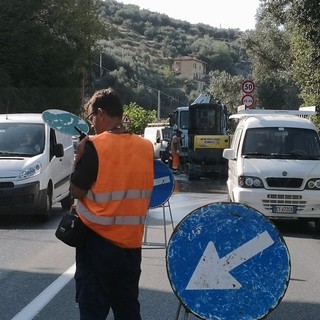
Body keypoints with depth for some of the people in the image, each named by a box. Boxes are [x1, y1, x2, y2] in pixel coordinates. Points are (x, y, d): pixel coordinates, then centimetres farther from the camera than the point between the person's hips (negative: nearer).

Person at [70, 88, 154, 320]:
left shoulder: (95, 146, -15)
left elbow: (77, 191, -10)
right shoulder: (146, 147, 1)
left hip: (97, 241, -5)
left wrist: (79, 157, 0)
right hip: (132, 242, 5)